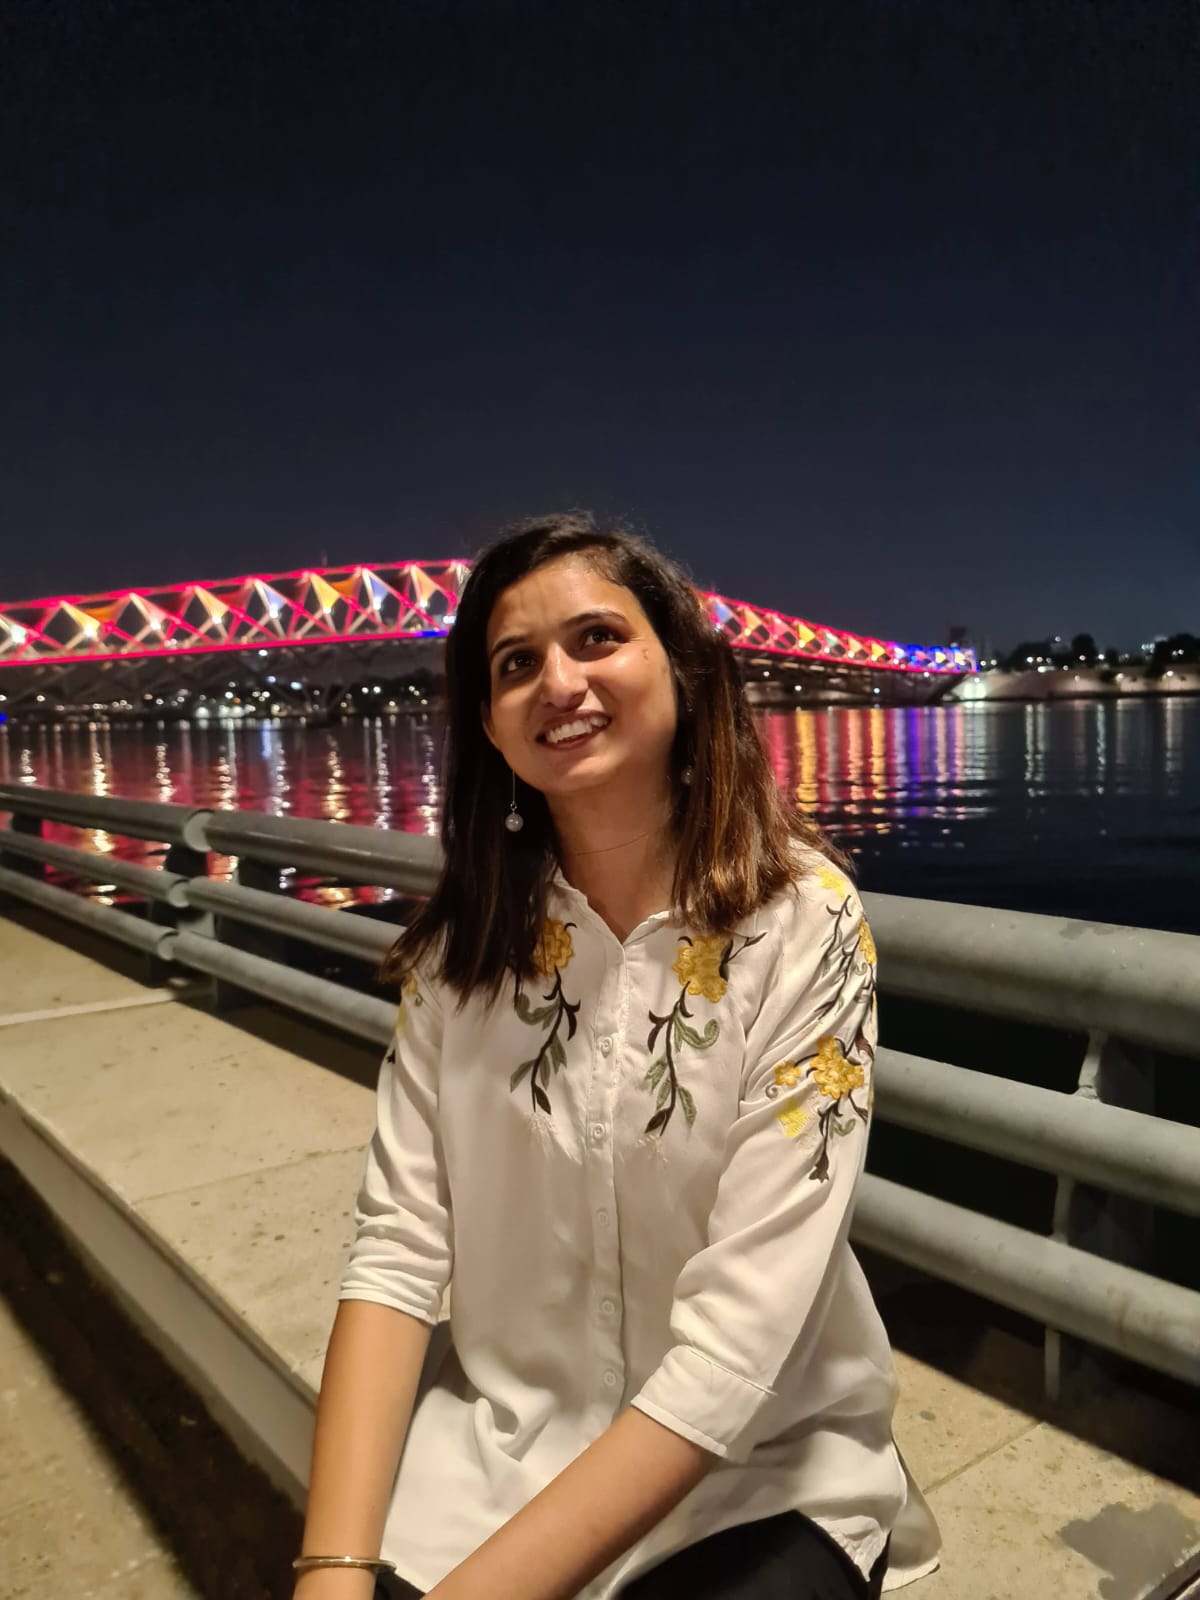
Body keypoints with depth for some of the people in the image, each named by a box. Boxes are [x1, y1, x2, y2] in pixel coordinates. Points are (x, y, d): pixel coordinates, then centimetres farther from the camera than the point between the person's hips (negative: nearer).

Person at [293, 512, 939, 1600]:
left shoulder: (802, 923, -18)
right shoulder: (465, 941, -5)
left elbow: (735, 1345, -21)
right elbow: (399, 1249, -8)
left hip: (761, 1475, -2)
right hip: (497, 1439, 3)